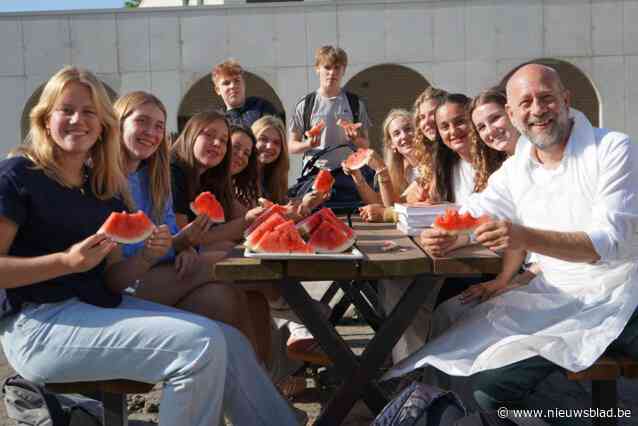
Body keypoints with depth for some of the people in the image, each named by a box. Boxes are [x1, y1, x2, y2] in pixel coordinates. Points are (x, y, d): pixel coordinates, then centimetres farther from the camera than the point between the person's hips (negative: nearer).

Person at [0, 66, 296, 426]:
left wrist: (146, 257, -9)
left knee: (231, 343, -6)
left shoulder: (107, 187, 13)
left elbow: (111, 280, 11)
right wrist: (67, 261, -21)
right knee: (201, 345, -22)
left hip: (103, 307, 7)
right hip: (40, 321, -7)